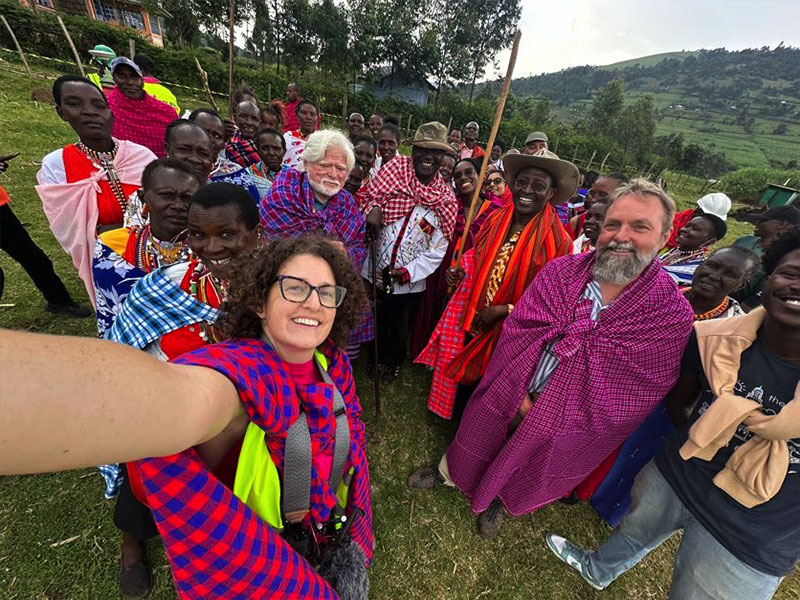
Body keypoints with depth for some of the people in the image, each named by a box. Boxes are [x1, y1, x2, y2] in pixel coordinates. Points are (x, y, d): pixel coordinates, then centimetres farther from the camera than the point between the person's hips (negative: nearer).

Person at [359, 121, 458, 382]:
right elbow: (367, 197, -2)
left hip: (409, 283, 0)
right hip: (373, 272, 1)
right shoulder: (396, 167, -7)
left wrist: (405, 272, -16)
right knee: (373, 324, 22)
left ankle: (392, 361, 52)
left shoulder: (446, 199, -7)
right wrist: (372, 209, -25)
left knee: (400, 331, 20)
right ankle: (375, 359, 52)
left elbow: (437, 250, -8)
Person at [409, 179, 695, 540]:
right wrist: (522, 394, -19)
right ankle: (451, 472, 58)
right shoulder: (561, 271, -13)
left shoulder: (673, 314, -17)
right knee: (476, 440, 24)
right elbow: (518, 329, -13)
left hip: (563, 425, 0)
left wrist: (547, 410, -16)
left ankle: (497, 500, 61)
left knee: (526, 467, 27)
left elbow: (636, 396, -14)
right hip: (507, 395, 1)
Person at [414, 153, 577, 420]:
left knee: (478, 383, 16)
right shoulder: (494, 218, -4)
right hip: (467, 315, 4)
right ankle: (449, 413, 54)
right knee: (455, 366, 22)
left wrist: (505, 310, -20)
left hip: (504, 329, -4)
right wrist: (460, 271, -8)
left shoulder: (557, 239, -16)